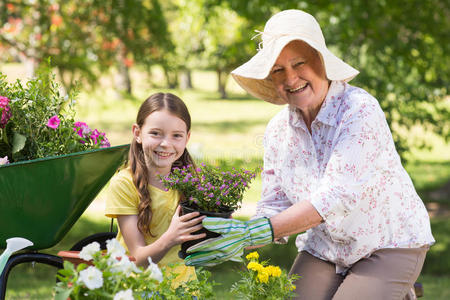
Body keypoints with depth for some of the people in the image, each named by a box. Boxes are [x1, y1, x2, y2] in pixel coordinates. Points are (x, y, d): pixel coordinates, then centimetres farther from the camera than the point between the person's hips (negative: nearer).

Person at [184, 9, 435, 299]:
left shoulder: (359, 110, -22)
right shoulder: (278, 129, -2)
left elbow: (338, 197, -31)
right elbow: (276, 207, -2)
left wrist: (252, 233, -36)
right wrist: (238, 238, -25)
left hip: (389, 246, -4)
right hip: (324, 251, 5)